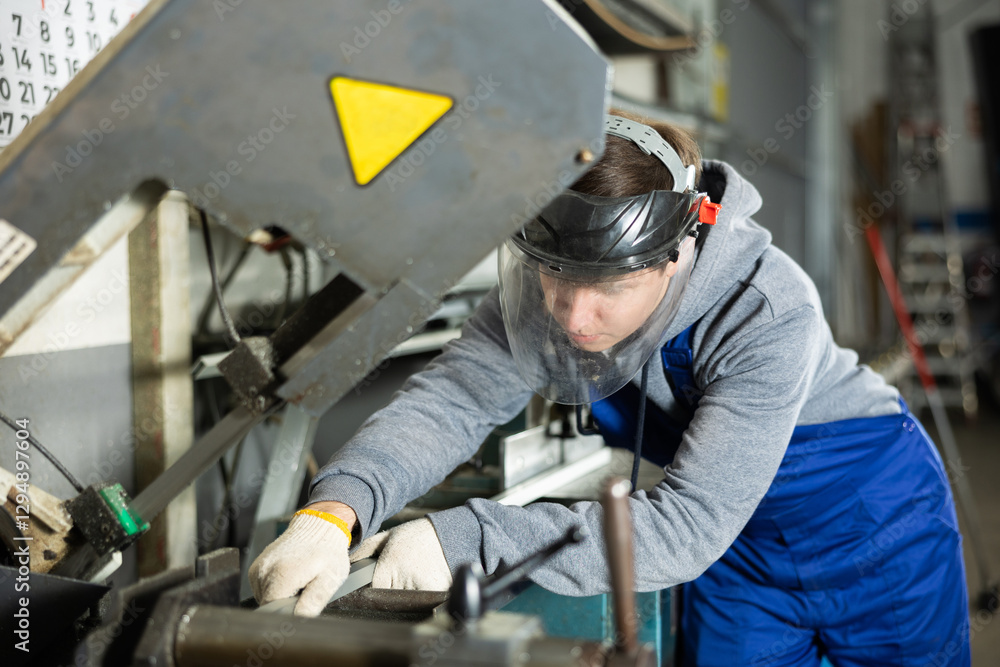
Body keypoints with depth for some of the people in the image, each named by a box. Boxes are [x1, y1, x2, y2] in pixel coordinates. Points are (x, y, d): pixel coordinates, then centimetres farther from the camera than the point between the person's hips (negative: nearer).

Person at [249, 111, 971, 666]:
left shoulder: (769, 311, -38)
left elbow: (690, 524, -43)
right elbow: (449, 399, -31)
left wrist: (466, 540, -50)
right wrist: (336, 508, -52)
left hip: (873, 525, -3)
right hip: (738, 549, 4)